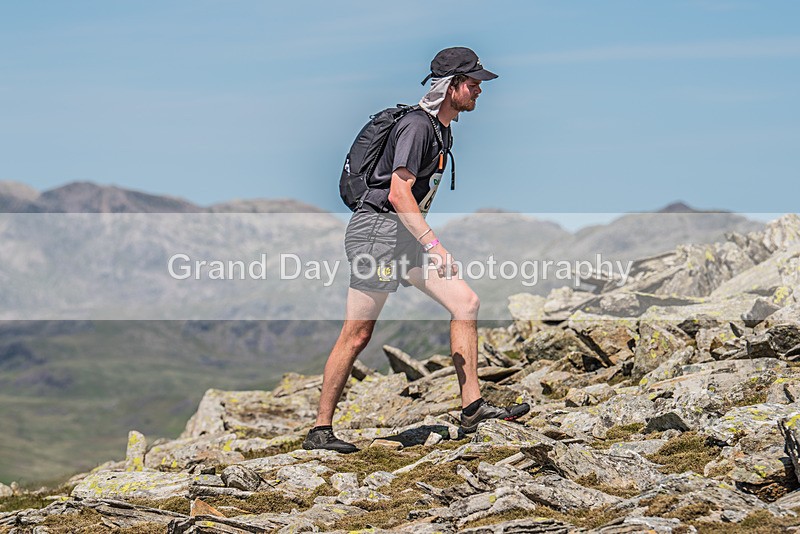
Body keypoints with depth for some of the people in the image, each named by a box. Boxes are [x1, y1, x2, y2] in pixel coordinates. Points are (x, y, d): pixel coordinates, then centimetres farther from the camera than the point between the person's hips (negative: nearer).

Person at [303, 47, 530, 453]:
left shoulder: (443, 130, 16)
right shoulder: (417, 126, -15)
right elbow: (398, 193, -24)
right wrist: (433, 245, -28)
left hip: (405, 236, 10)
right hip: (377, 231, -10)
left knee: (465, 302, -1)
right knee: (357, 334, -7)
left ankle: (472, 408, 0)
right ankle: (320, 430, 0)